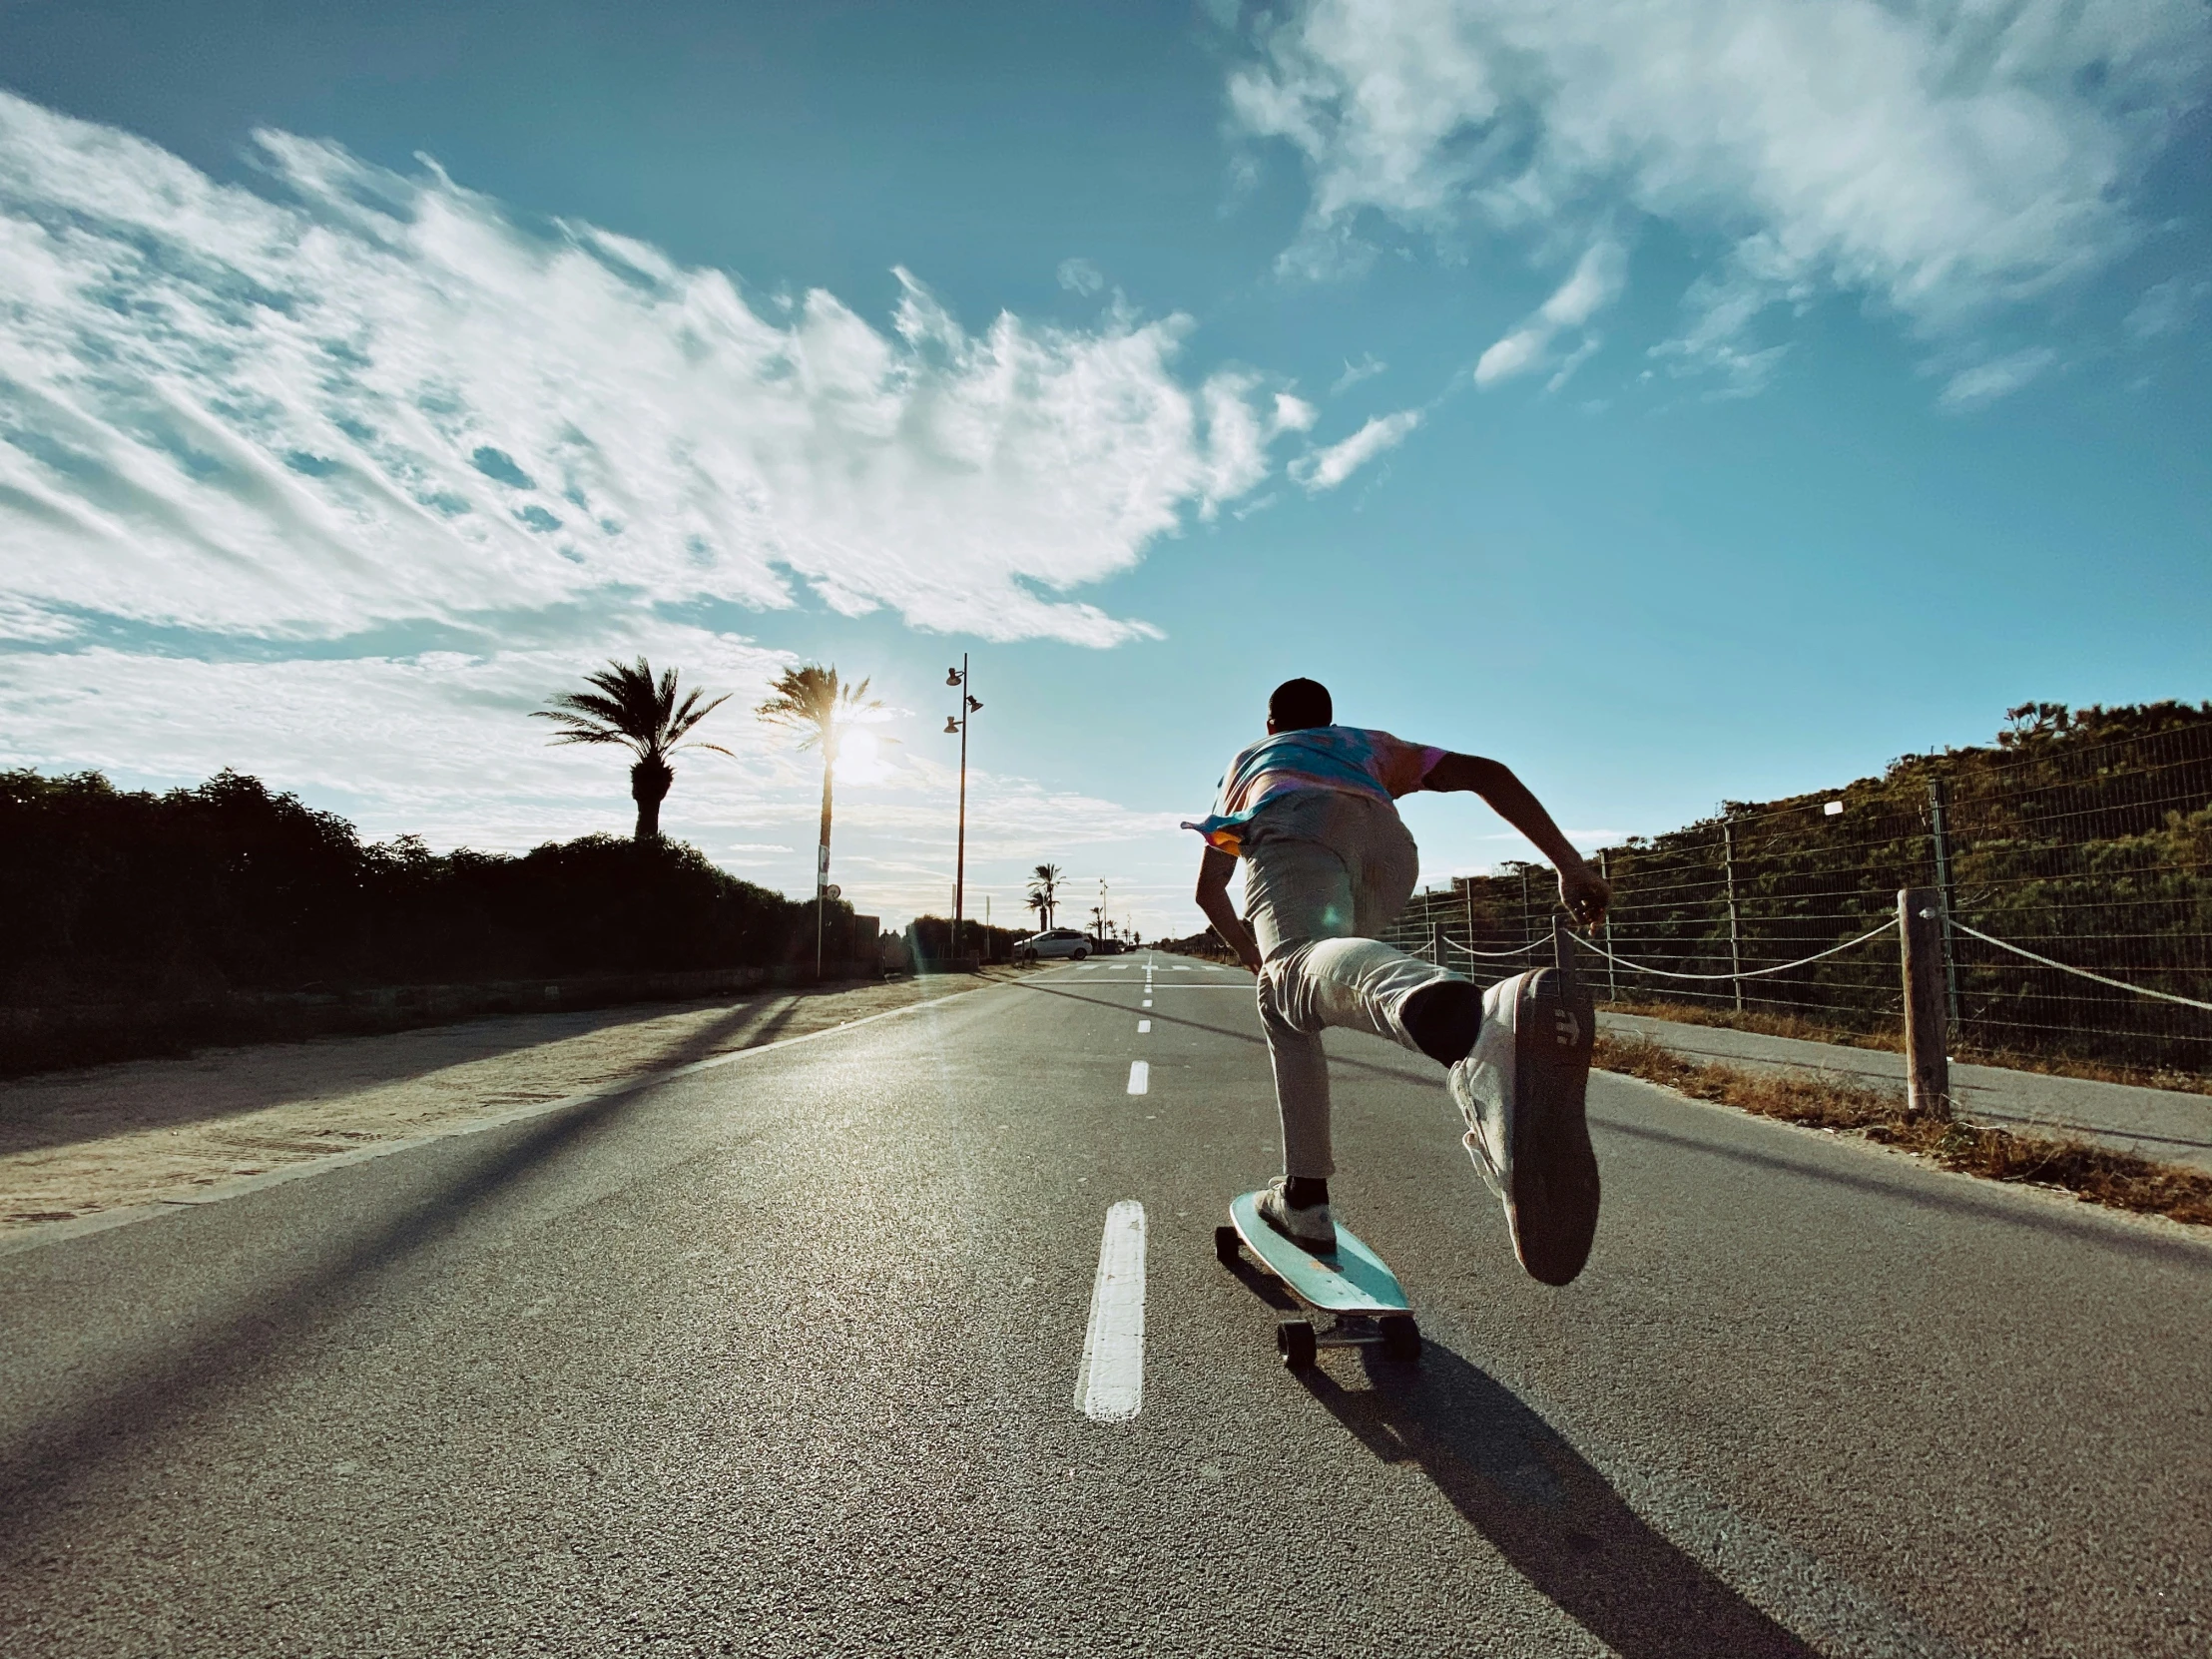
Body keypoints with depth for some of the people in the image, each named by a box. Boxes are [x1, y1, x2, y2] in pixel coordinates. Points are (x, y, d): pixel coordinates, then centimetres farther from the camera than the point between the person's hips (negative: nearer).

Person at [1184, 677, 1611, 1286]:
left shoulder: (1248, 760, 47)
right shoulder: (1371, 747, 45)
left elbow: (1209, 890, 49)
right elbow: (1484, 772, 26)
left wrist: (1253, 955, 65)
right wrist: (1569, 863, 20)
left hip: (1295, 827, -2)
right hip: (1389, 846, 3)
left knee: (1301, 970, -35)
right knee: (1286, 1002, 23)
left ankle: (1478, 1025, -72)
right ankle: (1304, 1199, 15)